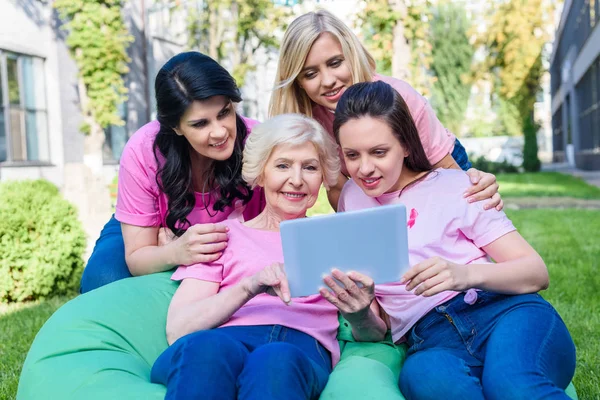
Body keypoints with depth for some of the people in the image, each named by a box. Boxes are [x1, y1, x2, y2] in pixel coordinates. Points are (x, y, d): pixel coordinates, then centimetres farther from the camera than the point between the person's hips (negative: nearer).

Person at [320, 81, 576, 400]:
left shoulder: (453, 186, 7)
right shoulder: (353, 199, 16)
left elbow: (537, 272, 2)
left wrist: (465, 274, -18)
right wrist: (358, 312, -9)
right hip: (431, 342, 4)